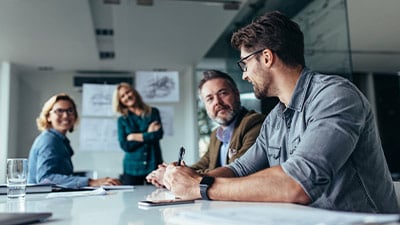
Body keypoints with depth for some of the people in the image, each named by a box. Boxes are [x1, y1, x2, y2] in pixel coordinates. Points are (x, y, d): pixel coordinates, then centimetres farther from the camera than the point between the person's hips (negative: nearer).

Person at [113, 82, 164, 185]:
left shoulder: (153, 112, 7)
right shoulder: (122, 120, 7)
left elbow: (159, 134, -7)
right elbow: (125, 145, -4)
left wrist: (135, 137, -5)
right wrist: (148, 135, -7)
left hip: (154, 165, 0)